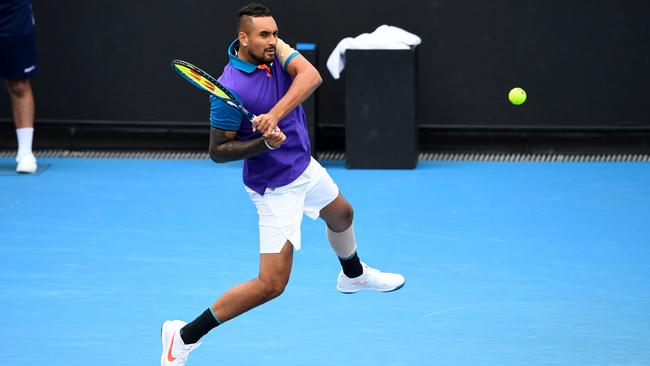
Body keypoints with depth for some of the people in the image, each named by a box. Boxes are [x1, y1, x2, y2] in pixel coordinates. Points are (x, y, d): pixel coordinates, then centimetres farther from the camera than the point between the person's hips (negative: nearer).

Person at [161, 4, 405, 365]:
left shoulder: (273, 49, -12)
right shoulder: (229, 90, -30)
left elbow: (311, 76, -29)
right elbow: (218, 151, -20)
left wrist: (275, 114, -43)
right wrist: (265, 143, -34)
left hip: (304, 166, 8)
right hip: (277, 189, -8)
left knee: (341, 214, 35)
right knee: (271, 284, -11)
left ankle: (354, 274, 69)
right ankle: (184, 335, -2)